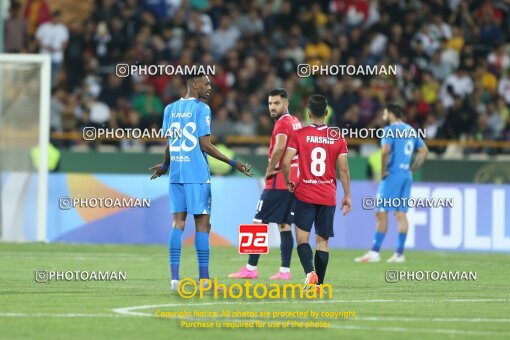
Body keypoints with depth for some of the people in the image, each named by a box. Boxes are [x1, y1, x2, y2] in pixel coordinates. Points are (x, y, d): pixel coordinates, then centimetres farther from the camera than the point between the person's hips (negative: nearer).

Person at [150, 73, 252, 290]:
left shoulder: (170, 109, 11)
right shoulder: (201, 109, -6)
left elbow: (169, 143, 12)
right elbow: (204, 144, -10)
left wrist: (165, 166, 30)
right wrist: (232, 163, -8)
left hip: (176, 174, 5)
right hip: (197, 174, -5)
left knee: (178, 222, 5)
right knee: (202, 223, 0)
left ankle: (174, 278, -2)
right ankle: (203, 278, -1)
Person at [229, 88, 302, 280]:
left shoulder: (282, 123, -12)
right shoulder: (296, 122, 16)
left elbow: (280, 147, -30)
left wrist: (270, 170, -17)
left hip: (278, 183, -9)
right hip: (294, 182, 9)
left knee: (259, 223, -3)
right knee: (285, 225, 9)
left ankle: (251, 268, -3)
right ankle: (285, 270, 5)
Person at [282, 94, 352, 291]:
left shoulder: (299, 135, -4)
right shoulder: (337, 138, 1)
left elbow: (286, 162, -11)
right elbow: (343, 169, 0)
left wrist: (288, 182, 6)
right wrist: (347, 195, 8)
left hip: (305, 194, -2)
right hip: (328, 197, 2)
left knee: (302, 238, 2)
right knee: (322, 241, 8)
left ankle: (310, 272, -22)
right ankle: (319, 284, 5)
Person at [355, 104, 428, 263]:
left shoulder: (390, 130, -8)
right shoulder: (411, 130, 16)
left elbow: (386, 151, -21)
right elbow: (424, 150, 19)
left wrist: (383, 171, -11)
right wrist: (412, 169, 16)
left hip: (393, 174, -7)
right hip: (406, 175, 7)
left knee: (381, 212, -5)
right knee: (401, 214, 7)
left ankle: (375, 252, -8)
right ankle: (399, 253, 3)